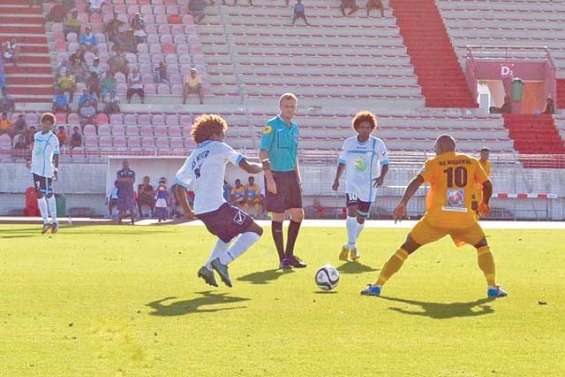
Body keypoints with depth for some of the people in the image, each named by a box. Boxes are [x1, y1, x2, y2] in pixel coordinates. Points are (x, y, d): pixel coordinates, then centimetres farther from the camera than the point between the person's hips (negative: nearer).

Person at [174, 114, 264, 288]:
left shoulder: (192, 157, 19)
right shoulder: (219, 148, 1)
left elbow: (179, 187, 20)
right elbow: (248, 167, -4)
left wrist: (187, 211, 31)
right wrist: (262, 166, 16)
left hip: (200, 211, 8)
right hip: (217, 206, -8)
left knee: (229, 233, 32)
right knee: (255, 230, 1)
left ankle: (208, 268, 14)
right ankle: (223, 261, -15)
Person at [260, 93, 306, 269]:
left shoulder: (294, 127, 12)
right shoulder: (272, 125, -9)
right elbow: (263, 153, -13)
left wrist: (298, 177, 17)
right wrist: (269, 178, -19)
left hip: (291, 175, 7)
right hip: (276, 175, -7)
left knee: (298, 214, 5)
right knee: (278, 217, -1)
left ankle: (289, 254, 17)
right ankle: (282, 258, 6)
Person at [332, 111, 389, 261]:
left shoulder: (378, 144, -5)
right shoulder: (348, 143, 1)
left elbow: (385, 163, 2)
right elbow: (342, 162, 12)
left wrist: (381, 177, -16)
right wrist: (337, 179, 4)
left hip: (368, 187, 0)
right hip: (351, 184, 0)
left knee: (361, 218, 6)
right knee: (351, 212, -21)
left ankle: (350, 246, 28)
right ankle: (351, 245, -15)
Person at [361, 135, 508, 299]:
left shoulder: (434, 163, 5)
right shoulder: (471, 162, 11)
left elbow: (416, 182, -10)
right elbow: (487, 185, 12)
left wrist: (402, 204, -16)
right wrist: (484, 204, 31)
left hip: (436, 219, -1)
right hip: (464, 220, 1)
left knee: (406, 248, 11)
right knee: (482, 246, 26)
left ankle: (377, 285, 6)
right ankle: (492, 287, 11)